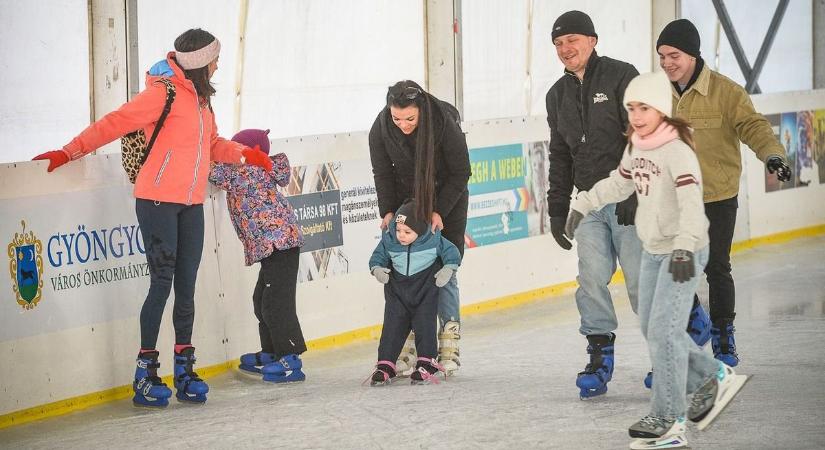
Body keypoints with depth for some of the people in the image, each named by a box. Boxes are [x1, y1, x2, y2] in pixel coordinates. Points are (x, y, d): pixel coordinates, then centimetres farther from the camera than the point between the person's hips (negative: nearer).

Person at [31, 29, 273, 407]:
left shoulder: (200, 98, 15)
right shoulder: (165, 92, -10)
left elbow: (213, 145, 24)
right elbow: (116, 123, -14)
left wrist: (245, 155, 9)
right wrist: (70, 152, -19)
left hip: (191, 204, 7)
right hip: (158, 201, -7)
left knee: (186, 286, 6)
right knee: (162, 282, -8)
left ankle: (184, 368, 13)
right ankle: (146, 372, -3)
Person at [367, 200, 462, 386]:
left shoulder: (433, 240, -14)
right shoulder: (388, 240, -8)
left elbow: (451, 252, -3)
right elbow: (378, 256, 7)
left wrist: (448, 268, -18)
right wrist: (376, 268, -12)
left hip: (425, 288, -2)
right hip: (397, 288, 2)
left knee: (424, 325, -6)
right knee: (392, 325, -1)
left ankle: (427, 363, 3)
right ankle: (385, 365, 2)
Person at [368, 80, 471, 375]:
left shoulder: (445, 124, -27)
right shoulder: (381, 128, -19)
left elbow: (460, 173, -16)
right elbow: (382, 173, -3)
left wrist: (439, 212, -20)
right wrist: (387, 211, -12)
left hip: (447, 202, -2)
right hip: (406, 202, 2)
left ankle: (449, 340, 0)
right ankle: (409, 344, -5)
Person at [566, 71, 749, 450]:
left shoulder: (677, 151, -21)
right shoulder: (635, 148, 5)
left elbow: (691, 203, -32)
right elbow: (618, 183, 24)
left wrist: (684, 248, -44)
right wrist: (582, 205, 24)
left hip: (683, 252, -9)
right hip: (652, 250, 9)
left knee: (663, 331, -12)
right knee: (651, 328, 14)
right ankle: (712, 379, 30)